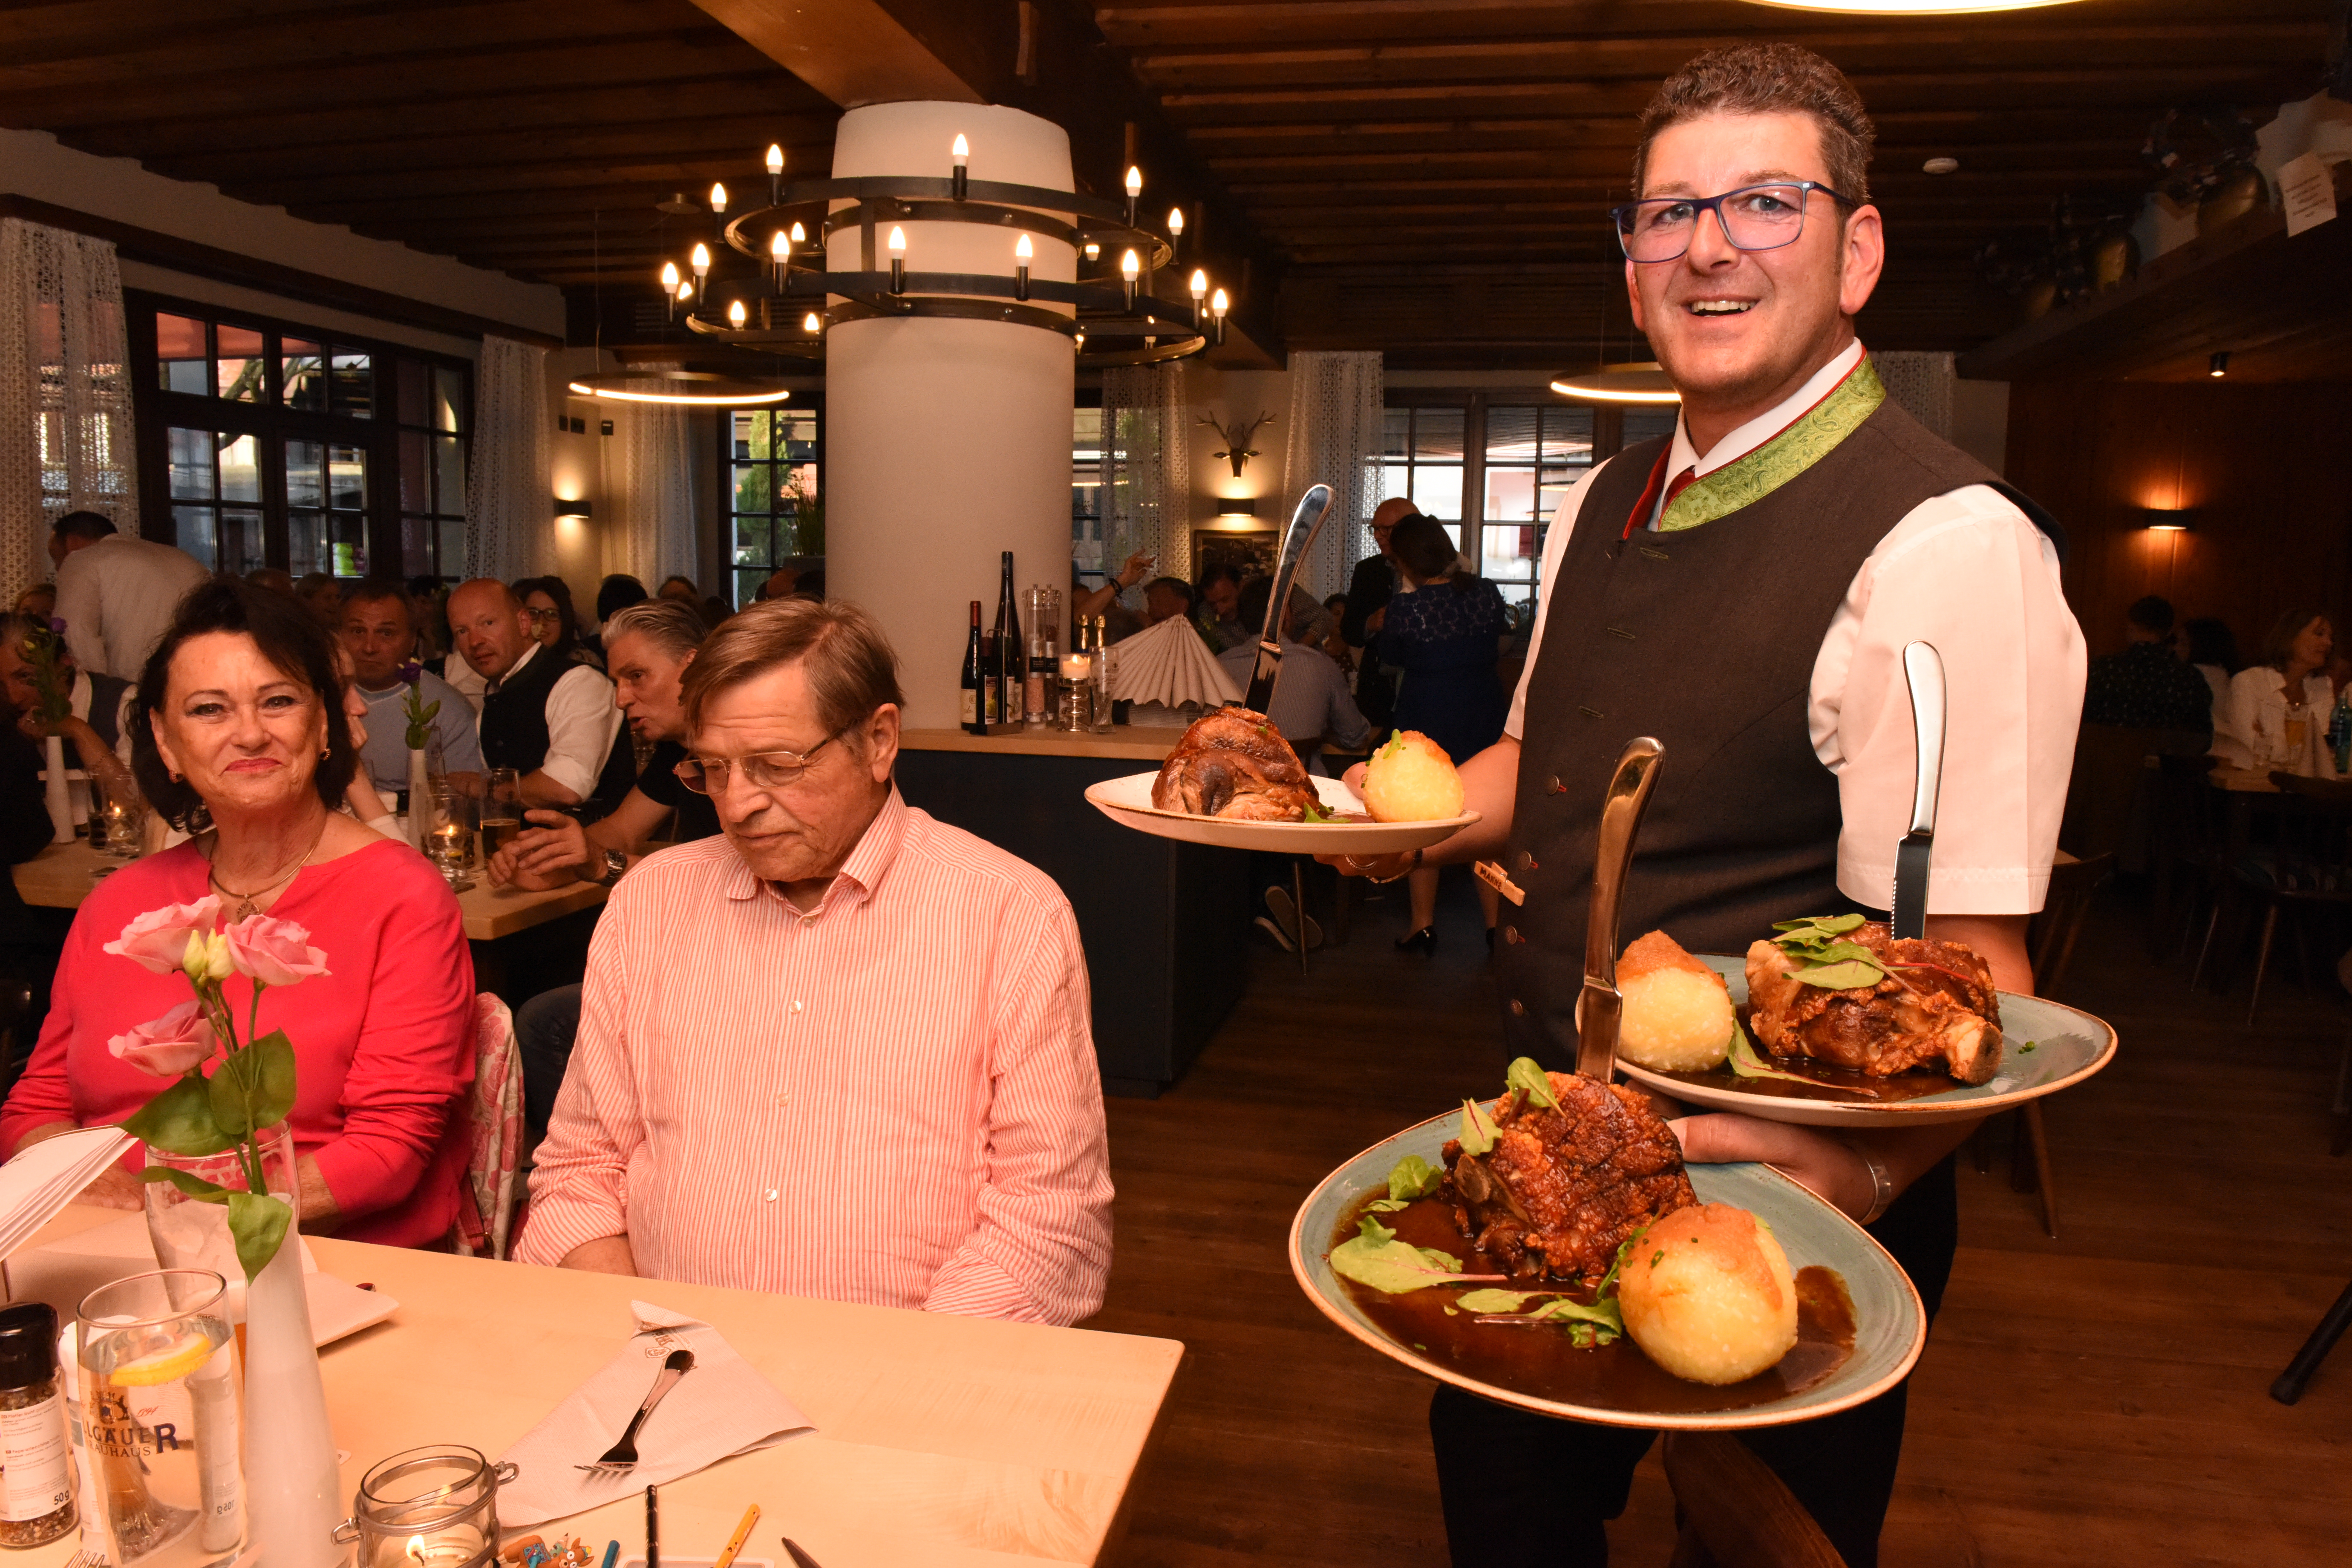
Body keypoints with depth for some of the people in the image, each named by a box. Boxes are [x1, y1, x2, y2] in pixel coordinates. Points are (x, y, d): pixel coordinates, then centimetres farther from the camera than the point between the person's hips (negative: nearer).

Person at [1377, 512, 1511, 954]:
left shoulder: (1404, 608, -16)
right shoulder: (1486, 594, -5)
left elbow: (1390, 662, 1)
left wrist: (1380, 630, 18)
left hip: (1425, 723, -3)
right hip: (1484, 716, 3)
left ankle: (1424, 927, 13)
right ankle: (1496, 923, 15)